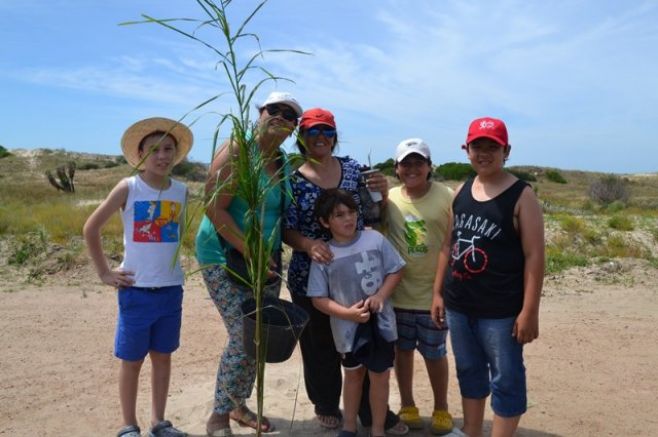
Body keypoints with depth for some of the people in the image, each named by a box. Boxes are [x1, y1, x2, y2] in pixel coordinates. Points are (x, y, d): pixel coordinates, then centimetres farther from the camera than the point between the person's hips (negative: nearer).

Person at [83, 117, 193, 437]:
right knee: (132, 360, 7)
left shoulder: (181, 191, 2)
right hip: (136, 289, -3)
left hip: (171, 288, 4)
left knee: (163, 356, 13)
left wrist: (170, 263, 10)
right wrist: (104, 273, -5)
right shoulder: (129, 188, -9)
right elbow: (91, 228, -5)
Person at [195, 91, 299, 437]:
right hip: (225, 256, -7)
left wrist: (272, 252, 0)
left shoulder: (284, 162, 7)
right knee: (244, 337, -10)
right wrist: (249, 251, -21)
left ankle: (239, 405, 30)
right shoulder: (237, 151, -14)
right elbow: (214, 208, -20)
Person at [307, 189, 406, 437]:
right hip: (348, 327, 0)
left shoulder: (375, 239, -9)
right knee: (353, 375, 22)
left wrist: (380, 296, -17)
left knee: (380, 376, 12)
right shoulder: (323, 256, -11)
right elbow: (318, 299, -9)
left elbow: (396, 270, -2)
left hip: (380, 322, 0)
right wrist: (347, 313, -22)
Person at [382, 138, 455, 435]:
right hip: (398, 291, 2)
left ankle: (441, 409, 35)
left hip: (434, 292, -2)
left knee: (434, 353, 12)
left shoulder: (446, 197, -9)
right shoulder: (389, 198, -1)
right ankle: (407, 405, 37)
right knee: (403, 349, 16)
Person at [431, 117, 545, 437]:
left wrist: (529, 311, -15)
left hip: (501, 310, -6)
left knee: (505, 380, 6)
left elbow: (534, 256, -12)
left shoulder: (521, 196, -10)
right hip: (458, 305, 6)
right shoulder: (461, 192, 7)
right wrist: (438, 292, 10)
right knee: (469, 373, 20)